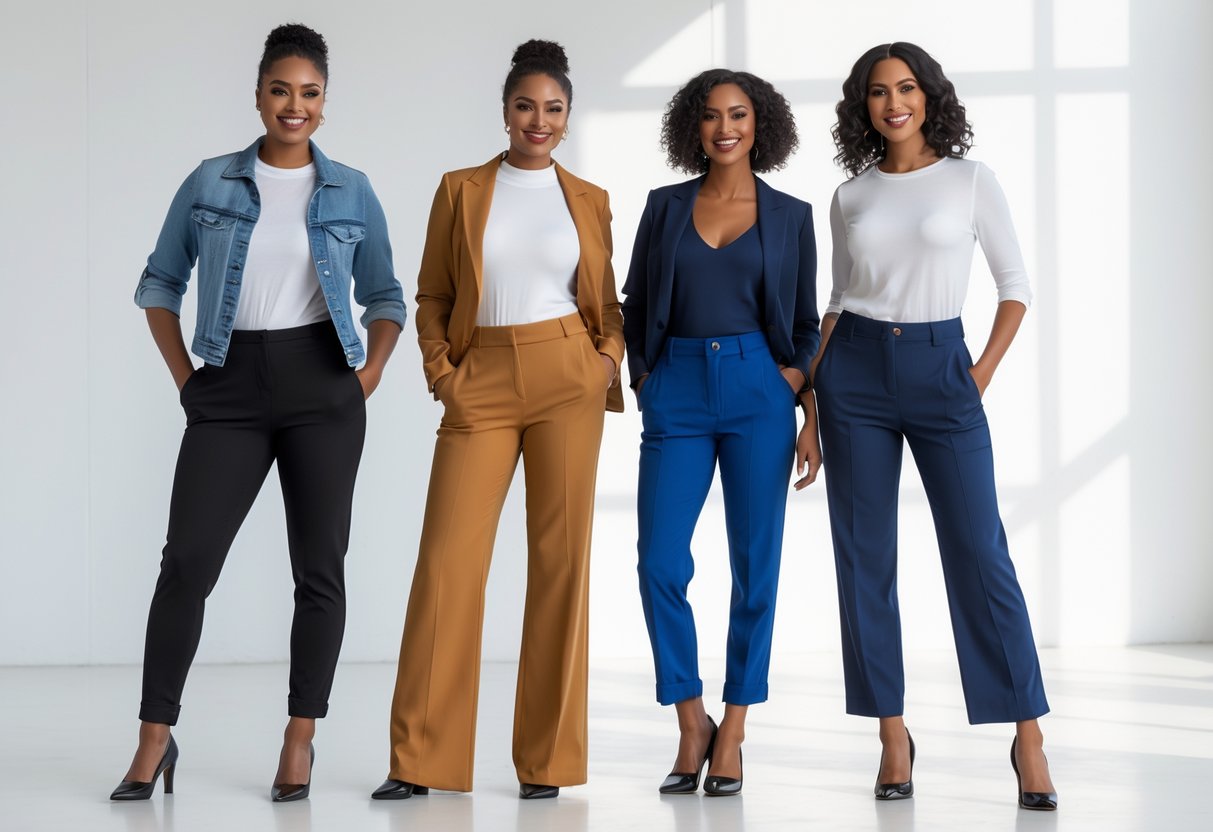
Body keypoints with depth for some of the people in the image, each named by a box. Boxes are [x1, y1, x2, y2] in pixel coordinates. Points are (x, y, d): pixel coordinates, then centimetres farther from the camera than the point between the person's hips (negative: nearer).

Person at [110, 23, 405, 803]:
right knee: (188, 559, -6)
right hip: (231, 389, 0)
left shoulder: (352, 192, 6)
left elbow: (385, 296, 13)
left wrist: (370, 375, -1)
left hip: (322, 387, 1)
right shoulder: (210, 182, 4)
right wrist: (184, 376, 3)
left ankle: (300, 739, 11)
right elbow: (161, 282, 11)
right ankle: (155, 738, 2)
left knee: (320, 565, 2)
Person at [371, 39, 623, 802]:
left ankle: (548, 758, 6)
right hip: (480, 386, 0)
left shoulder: (589, 201, 10)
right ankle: (419, 760, 0)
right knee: (448, 560, -6)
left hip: (566, 382, 0)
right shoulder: (461, 191, 8)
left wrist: (609, 357, -2)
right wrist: (441, 374, -4)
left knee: (561, 560, -1)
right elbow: (432, 296, 9)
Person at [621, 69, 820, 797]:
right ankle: (691, 726, 8)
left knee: (754, 567, 0)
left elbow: (806, 325, 8)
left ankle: (732, 736, 10)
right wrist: (646, 386, 3)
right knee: (661, 565, -8)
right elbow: (636, 307, 13)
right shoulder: (665, 207, 9)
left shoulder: (790, 216, 7)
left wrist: (813, 415, -1)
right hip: (677, 392, 1)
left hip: (759, 392, -1)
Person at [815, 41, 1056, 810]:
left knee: (980, 553, -8)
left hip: (940, 371, -3)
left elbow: (1015, 285, 4)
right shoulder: (851, 198, 9)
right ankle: (893, 736, 9)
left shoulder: (971, 180, 2)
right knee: (865, 558, 1)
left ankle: (1028, 737, -3)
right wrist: (808, 388, 5)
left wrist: (982, 374, -4)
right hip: (856, 371, 3)